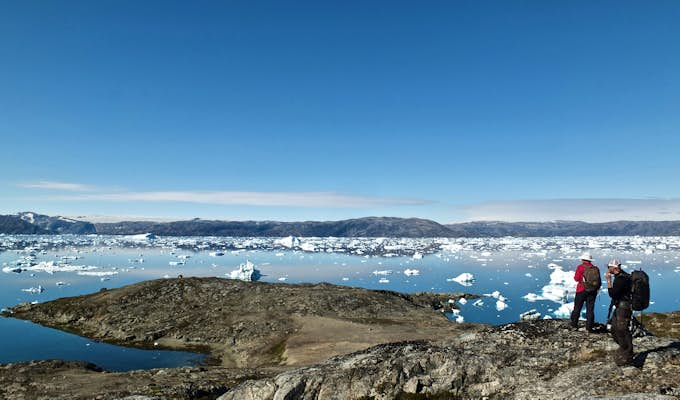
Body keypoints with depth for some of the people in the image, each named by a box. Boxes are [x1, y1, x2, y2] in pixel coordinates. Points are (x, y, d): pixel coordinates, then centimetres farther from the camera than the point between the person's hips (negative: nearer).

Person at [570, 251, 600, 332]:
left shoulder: (580, 267, -11)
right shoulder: (596, 268, 1)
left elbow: (576, 278, -11)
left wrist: (575, 276, 9)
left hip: (582, 290, -3)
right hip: (592, 291, 3)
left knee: (577, 307, 10)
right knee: (590, 309, 8)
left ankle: (574, 324, 18)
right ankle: (589, 327, 8)